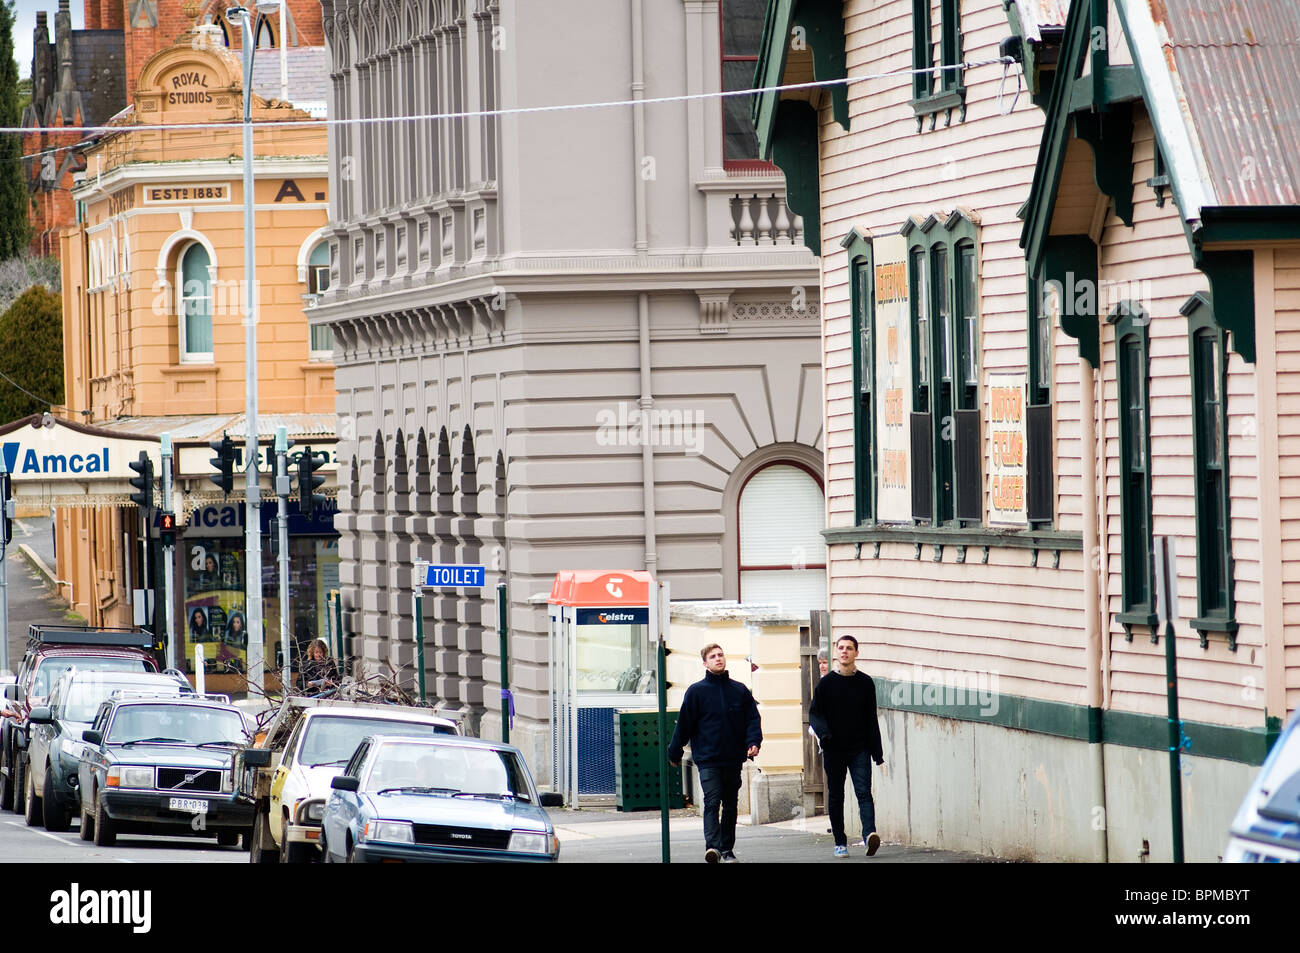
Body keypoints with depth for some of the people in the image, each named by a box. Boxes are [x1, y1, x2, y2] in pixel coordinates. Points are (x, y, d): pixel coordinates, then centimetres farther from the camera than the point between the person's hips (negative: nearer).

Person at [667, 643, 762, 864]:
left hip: (734, 759, 3)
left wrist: (753, 742, -8)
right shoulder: (697, 691, 0)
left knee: (730, 805, 10)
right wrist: (674, 753, 6)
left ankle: (728, 849, 19)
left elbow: (752, 719, 9)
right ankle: (713, 846, -26)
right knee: (712, 802, -16)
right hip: (707, 758, -3)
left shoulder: (740, 691, 8)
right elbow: (684, 723, 3)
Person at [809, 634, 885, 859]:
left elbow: (871, 719, 10)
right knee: (836, 796, 5)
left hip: (859, 748, -1)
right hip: (834, 749, 1)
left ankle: (869, 833, -30)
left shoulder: (865, 683, 7)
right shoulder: (827, 683, 5)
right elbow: (815, 713, 4)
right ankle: (840, 842, 13)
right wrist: (823, 731, -18)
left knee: (864, 792, -14)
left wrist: (877, 751, 7)